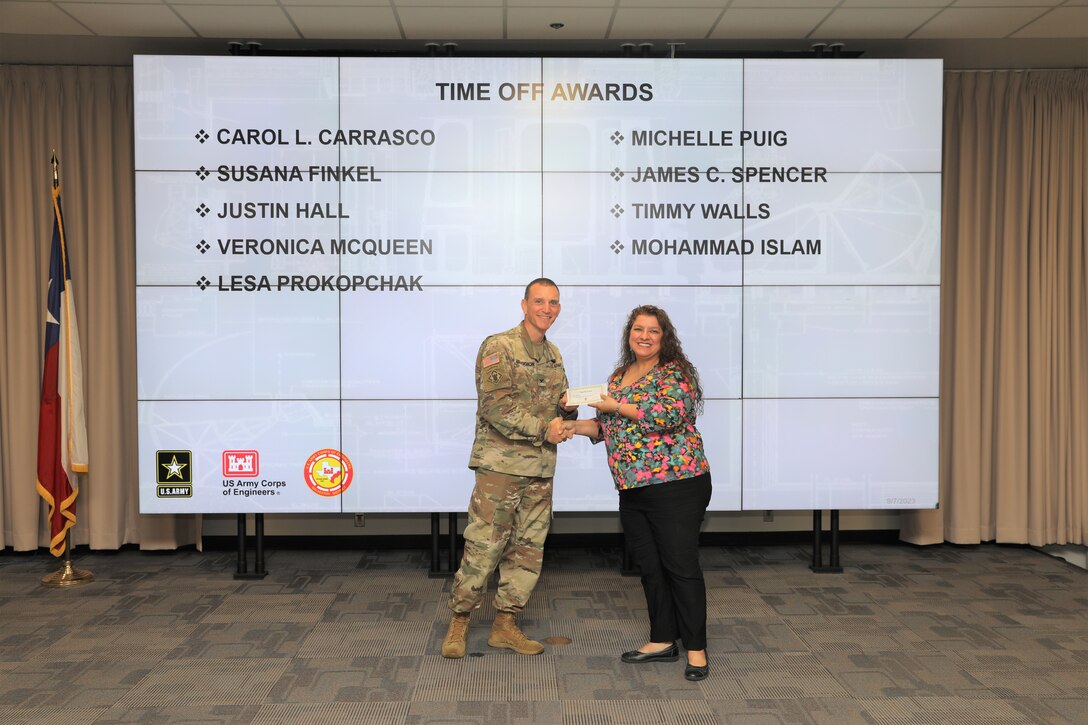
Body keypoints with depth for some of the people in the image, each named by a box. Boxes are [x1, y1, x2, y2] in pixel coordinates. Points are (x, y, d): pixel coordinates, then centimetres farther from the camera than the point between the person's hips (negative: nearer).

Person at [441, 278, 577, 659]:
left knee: (529, 548, 9)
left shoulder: (554, 355, 15)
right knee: (483, 546, -4)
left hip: (541, 469, 7)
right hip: (501, 464, -7)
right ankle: (459, 621, 11)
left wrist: (567, 409, 0)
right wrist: (543, 428, -20)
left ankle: (505, 623, 21)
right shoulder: (498, 346, -8)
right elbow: (496, 405, -17)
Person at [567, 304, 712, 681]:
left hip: (676, 483, -7)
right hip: (633, 490, 7)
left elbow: (670, 413, -22)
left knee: (680, 565, -3)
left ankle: (696, 649, 9)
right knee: (648, 566, 13)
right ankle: (663, 641, 25)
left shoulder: (675, 372, -6)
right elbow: (608, 427, 22)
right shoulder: (618, 377, 16)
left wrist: (616, 405, -17)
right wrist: (573, 425, 5)